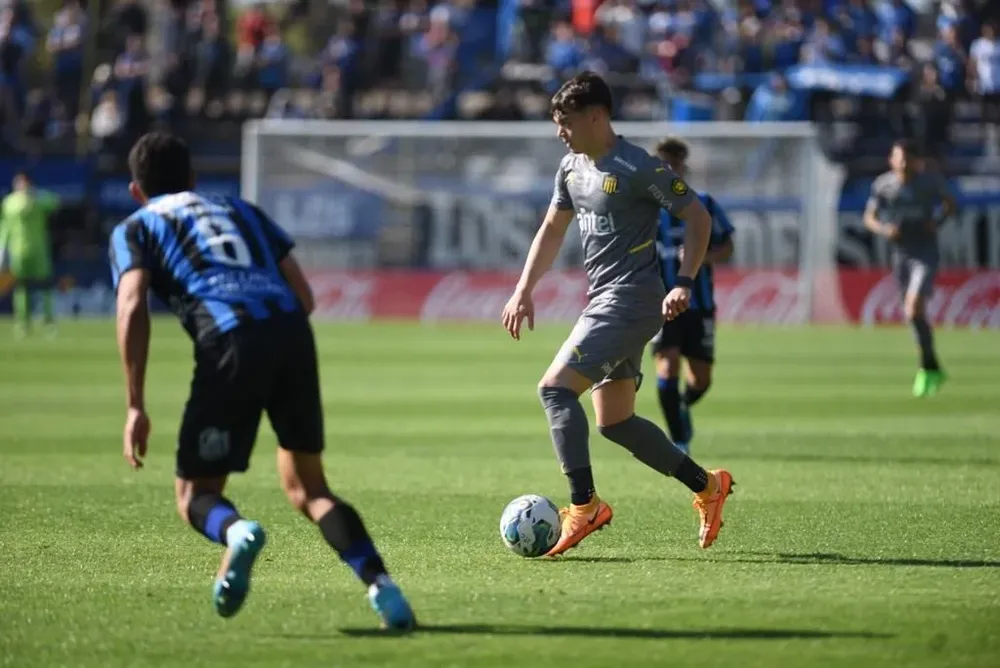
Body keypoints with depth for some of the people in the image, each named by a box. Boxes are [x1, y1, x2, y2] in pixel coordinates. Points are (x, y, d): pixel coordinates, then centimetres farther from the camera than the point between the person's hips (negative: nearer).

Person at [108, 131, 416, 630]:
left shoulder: (135, 229, 21)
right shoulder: (241, 211, 34)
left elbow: (132, 306, 1)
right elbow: (304, 295, 23)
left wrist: (136, 406, -1)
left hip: (230, 343, -4)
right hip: (292, 332, 4)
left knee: (196, 494, 8)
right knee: (306, 487, 19)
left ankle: (236, 532, -29)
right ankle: (382, 589, -3)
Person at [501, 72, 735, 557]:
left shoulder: (639, 168, -15)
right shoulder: (571, 167, 11)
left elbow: (698, 217, -10)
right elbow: (553, 229, 23)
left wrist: (684, 282, -19)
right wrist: (524, 291, 15)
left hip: (630, 302, -9)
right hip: (603, 300, 9)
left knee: (555, 388, -19)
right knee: (614, 422, 11)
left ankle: (583, 506, -16)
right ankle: (706, 486, 22)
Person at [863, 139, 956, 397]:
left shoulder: (930, 181, -6)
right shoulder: (883, 185, -2)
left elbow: (950, 203, 9)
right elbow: (869, 218, 6)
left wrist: (937, 222, -10)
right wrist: (884, 229, -15)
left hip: (926, 252, -4)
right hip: (900, 253, 4)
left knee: (914, 309, -20)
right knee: (915, 315, 11)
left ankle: (927, 367, -8)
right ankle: (934, 369, 28)